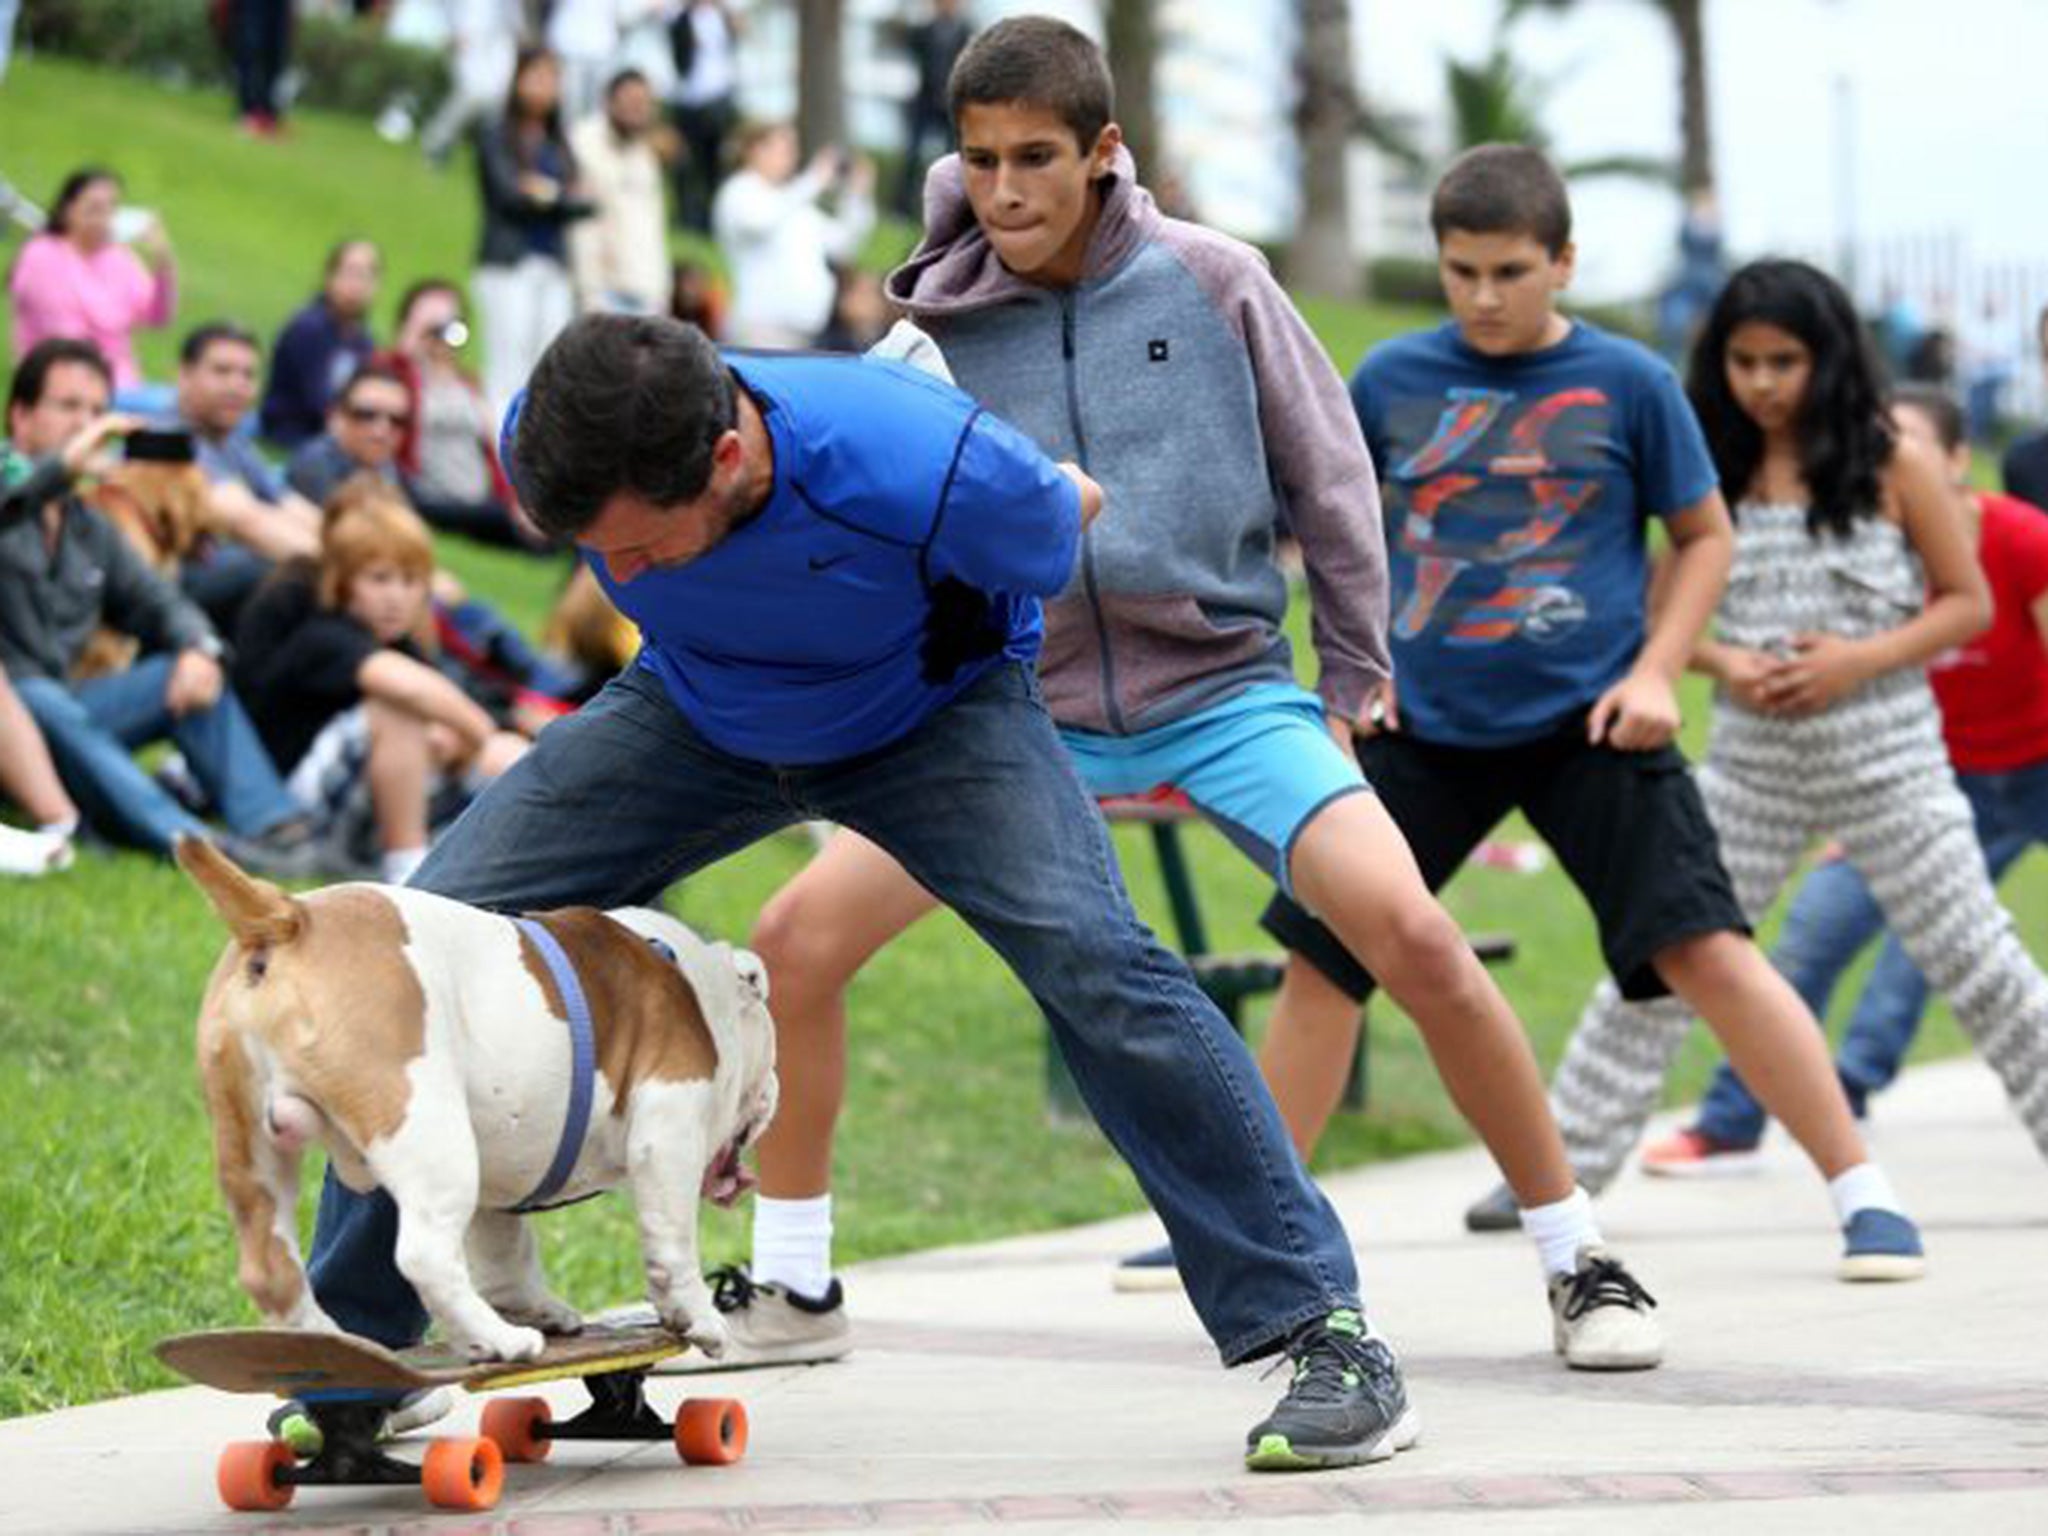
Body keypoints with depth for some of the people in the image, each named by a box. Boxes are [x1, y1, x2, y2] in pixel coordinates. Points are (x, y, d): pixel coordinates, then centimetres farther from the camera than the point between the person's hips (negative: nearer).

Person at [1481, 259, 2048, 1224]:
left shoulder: (1895, 466, -5)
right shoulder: (1715, 473, 3)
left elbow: (1969, 603, -2)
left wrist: (1862, 658, -16)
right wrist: (1722, 663, -11)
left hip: (1885, 755, -3)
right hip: (1751, 759, 3)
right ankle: (1566, 1168, 10)